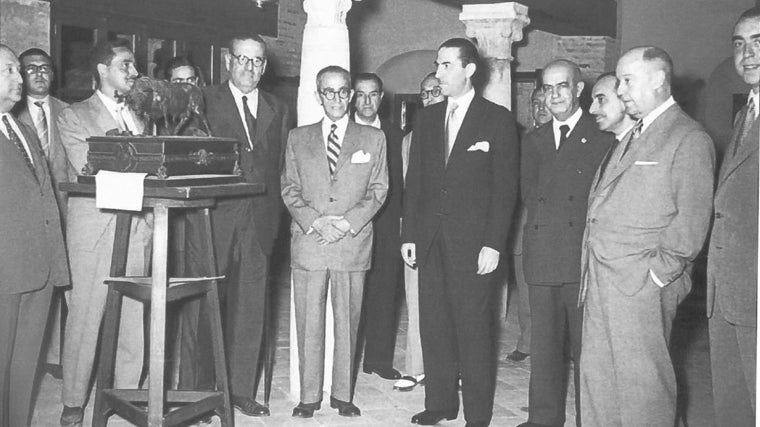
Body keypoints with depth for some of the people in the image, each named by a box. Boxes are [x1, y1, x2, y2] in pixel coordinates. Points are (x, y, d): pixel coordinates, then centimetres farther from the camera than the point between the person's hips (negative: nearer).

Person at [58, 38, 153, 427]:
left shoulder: (139, 115, 19)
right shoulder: (74, 117, 3)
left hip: (139, 227, 5)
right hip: (96, 230, -4)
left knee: (134, 319, 5)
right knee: (85, 318, -1)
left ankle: (127, 395, 16)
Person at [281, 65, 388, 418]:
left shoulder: (373, 139, 9)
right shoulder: (297, 138, 12)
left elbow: (379, 189, 5)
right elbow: (289, 189, 7)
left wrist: (348, 222, -9)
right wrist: (315, 221, -9)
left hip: (353, 242, 0)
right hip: (307, 241, 1)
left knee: (348, 320, 4)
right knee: (308, 322, 1)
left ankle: (343, 395, 14)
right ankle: (309, 396, 10)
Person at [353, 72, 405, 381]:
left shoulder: (394, 135, 13)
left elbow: (400, 182, 13)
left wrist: (401, 219, 4)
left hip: (386, 224, 3)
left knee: (385, 290, 4)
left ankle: (380, 358, 13)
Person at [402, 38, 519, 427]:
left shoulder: (498, 119, -1)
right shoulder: (426, 118, 12)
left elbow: (505, 186, -5)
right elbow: (414, 180, 13)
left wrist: (494, 244, -11)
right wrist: (408, 235, 6)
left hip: (473, 244, -4)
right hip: (430, 243, 4)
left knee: (473, 332, -1)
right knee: (434, 327, 9)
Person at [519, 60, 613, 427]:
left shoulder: (603, 137, 1)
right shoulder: (534, 141, 19)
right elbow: (529, 194, 14)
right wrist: (546, 223, 0)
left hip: (584, 257, -4)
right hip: (542, 257, 5)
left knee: (586, 346, -1)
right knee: (544, 345, 8)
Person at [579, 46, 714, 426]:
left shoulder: (688, 139, -7)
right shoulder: (631, 137, 20)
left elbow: (692, 219, -13)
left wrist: (659, 273, -15)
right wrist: (591, 268, 10)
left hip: (641, 284, -8)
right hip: (599, 279, 8)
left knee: (641, 380, -1)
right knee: (596, 375, 12)